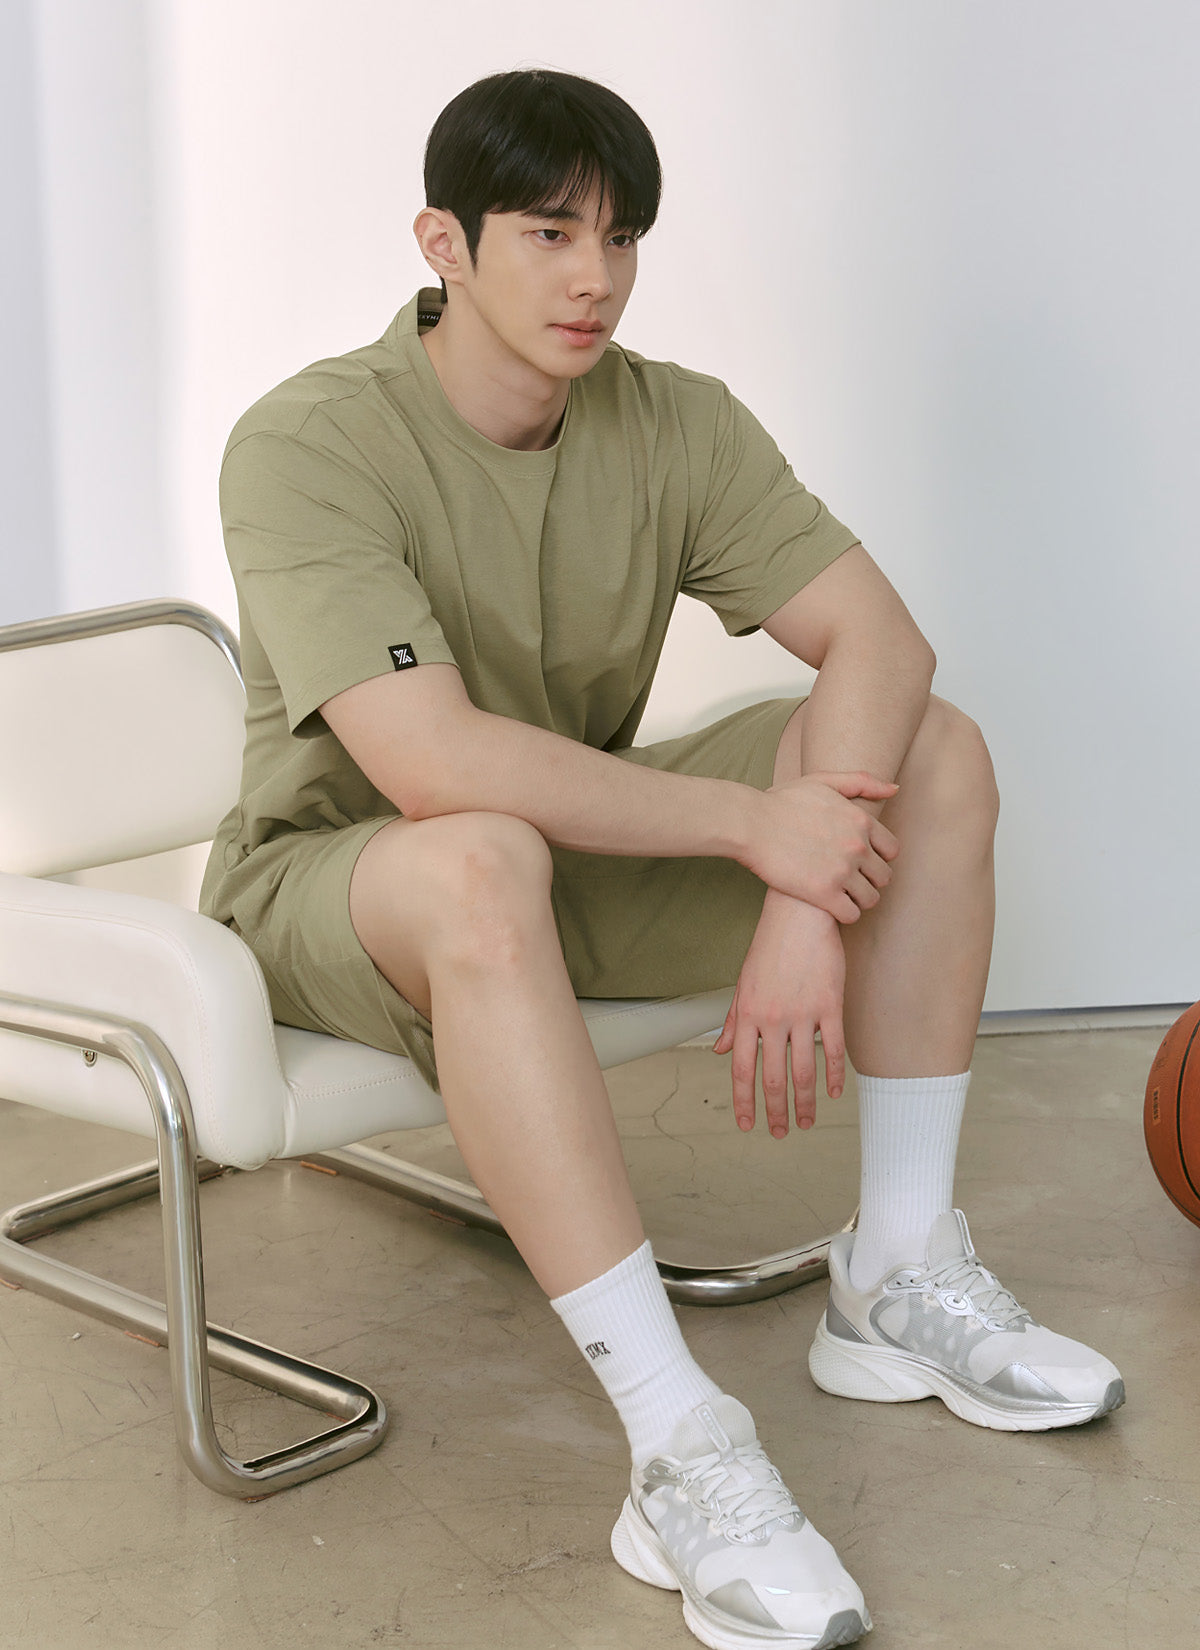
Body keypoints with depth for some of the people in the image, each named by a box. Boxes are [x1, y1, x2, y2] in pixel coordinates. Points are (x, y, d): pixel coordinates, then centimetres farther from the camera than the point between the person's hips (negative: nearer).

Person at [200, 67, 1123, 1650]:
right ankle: (682, 1457, -39)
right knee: (484, 863, -42)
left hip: (586, 860, 6)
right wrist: (757, 824, -30)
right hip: (336, 894, -6)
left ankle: (897, 1283, -7)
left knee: (936, 753, -11)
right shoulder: (308, 446, -22)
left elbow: (880, 637, -14)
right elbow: (433, 767, -34)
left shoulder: (673, 421, -5)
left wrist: (808, 912, -29)